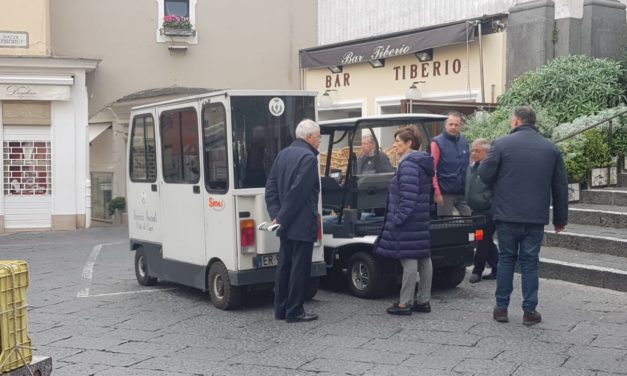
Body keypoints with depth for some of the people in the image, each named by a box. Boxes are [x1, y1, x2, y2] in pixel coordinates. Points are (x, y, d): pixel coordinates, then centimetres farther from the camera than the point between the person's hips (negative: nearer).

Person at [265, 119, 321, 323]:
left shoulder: (283, 154, 12)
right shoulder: (308, 158, -15)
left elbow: (271, 188, 9)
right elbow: (298, 192, -21)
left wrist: (276, 214, 2)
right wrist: (281, 218, -15)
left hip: (286, 224, 9)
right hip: (301, 225, -9)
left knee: (284, 265, 14)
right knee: (300, 267, -1)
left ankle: (280, 309, 21)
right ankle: (294, 311, 4)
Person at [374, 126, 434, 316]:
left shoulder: (408, 164, -16)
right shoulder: (422, 162, 16)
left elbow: (408, 195, -22)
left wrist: (399, 217, -19)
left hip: (409, 222, -11)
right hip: (422, 220, 11)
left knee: (409, 259, -6)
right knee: (424, 258, 11)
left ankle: (405, 303, -1)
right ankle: (423, 301, 19)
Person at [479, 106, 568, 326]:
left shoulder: (502, 144, -6)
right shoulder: (551, 149, 6)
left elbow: (485, 175, -4)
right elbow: (560, 187, 9)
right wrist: (560, 217, 16)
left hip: (507, 216, -1)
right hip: (536, 217, 2)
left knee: (506, 259, 11)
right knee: (529, 262, 8)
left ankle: (501, 308, 14)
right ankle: (529, 311, 9)